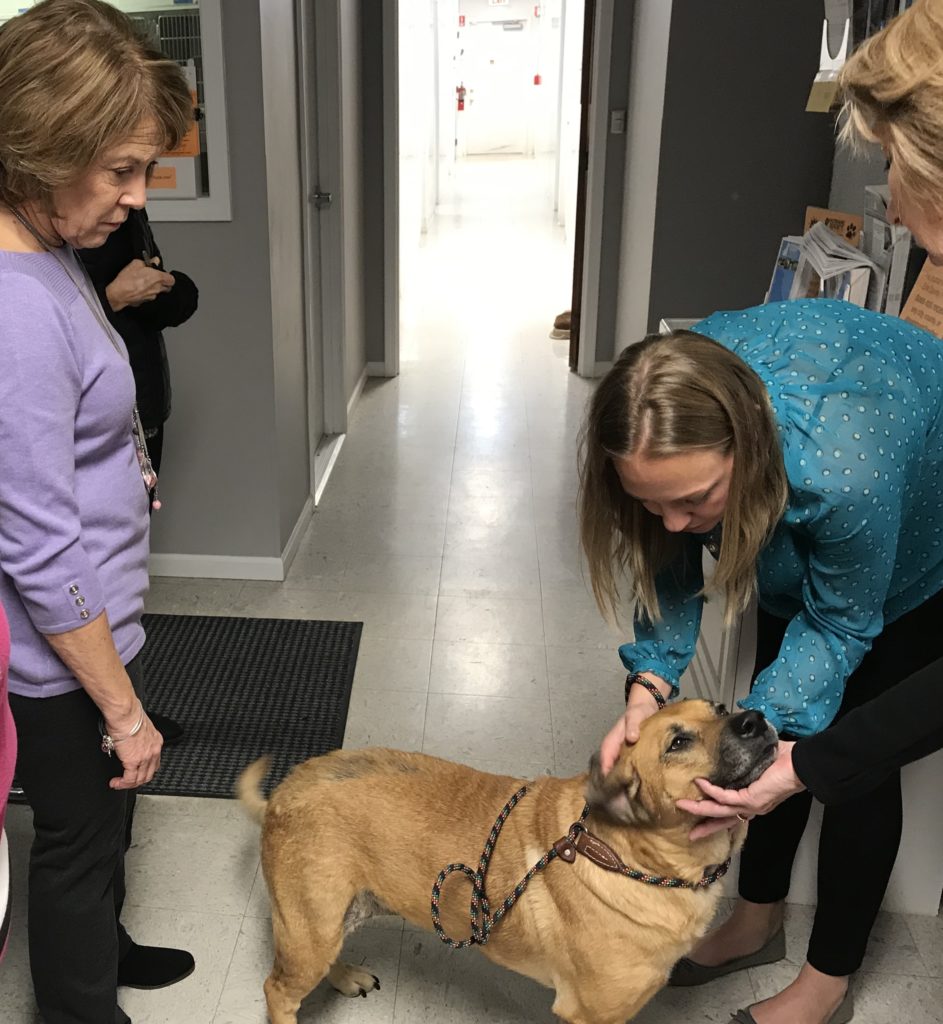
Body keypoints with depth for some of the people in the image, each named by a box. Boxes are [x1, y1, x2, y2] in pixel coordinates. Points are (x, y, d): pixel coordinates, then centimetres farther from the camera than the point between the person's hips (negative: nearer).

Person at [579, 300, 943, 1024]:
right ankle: (758, 921, 33)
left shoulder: (845, 468, -47)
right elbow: (669, 565, -17)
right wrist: (648, 689, -31)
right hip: (793, 526, 5)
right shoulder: (673, 420, -32)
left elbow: (839, 625, -28)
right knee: (783, 723, 11)